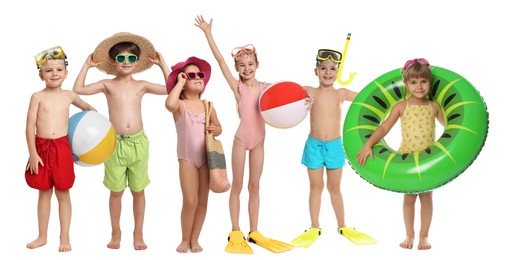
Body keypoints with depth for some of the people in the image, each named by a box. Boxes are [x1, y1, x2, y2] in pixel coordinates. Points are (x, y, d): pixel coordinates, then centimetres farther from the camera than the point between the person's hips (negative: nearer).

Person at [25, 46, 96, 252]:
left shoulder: (69, 96, 4)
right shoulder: (38, 97, -3)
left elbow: (88, 108, 25)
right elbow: (30, 126, -5)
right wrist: (33, 153, -10)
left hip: (62, 148, 1)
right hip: (41, 148, 0)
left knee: (62, 193, 6)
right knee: (44, 193, 10)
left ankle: (65, 237, 16)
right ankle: (42, 236, 23)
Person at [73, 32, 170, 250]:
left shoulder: (141, 86, 5)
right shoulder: (107, 85, 3)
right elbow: (78, 89, -4)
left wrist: (162, 64, 2)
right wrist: (87, 66, -2)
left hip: (138, 142, 1)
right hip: (115, 142, -1)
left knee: (138, 190, 8)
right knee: (116, 190, 7)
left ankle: (138, 234, 20)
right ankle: (116, 233, 22)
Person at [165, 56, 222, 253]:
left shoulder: (207, 106, 7)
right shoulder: (180, 105, -5)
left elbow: (218, 127, 17)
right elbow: (169, 104, -30)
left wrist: (215, 129, -8)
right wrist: (180, 82, -18)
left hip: (207, 158, 4)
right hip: (187, 158, -4)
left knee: (203, 201, 6)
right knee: (190, 201, -10)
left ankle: (194, 239, 20)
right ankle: (185, 240, 10)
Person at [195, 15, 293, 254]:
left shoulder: (266, 87, 4)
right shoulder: (237, 87, -5)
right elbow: (220, 60, -11)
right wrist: (208, 33, -13)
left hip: (259, 141, 3)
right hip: (241, 139, -3)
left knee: (254, 186, 10)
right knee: (237, 185, 4)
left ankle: (254, 232, 17)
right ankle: (235, 233, 10)